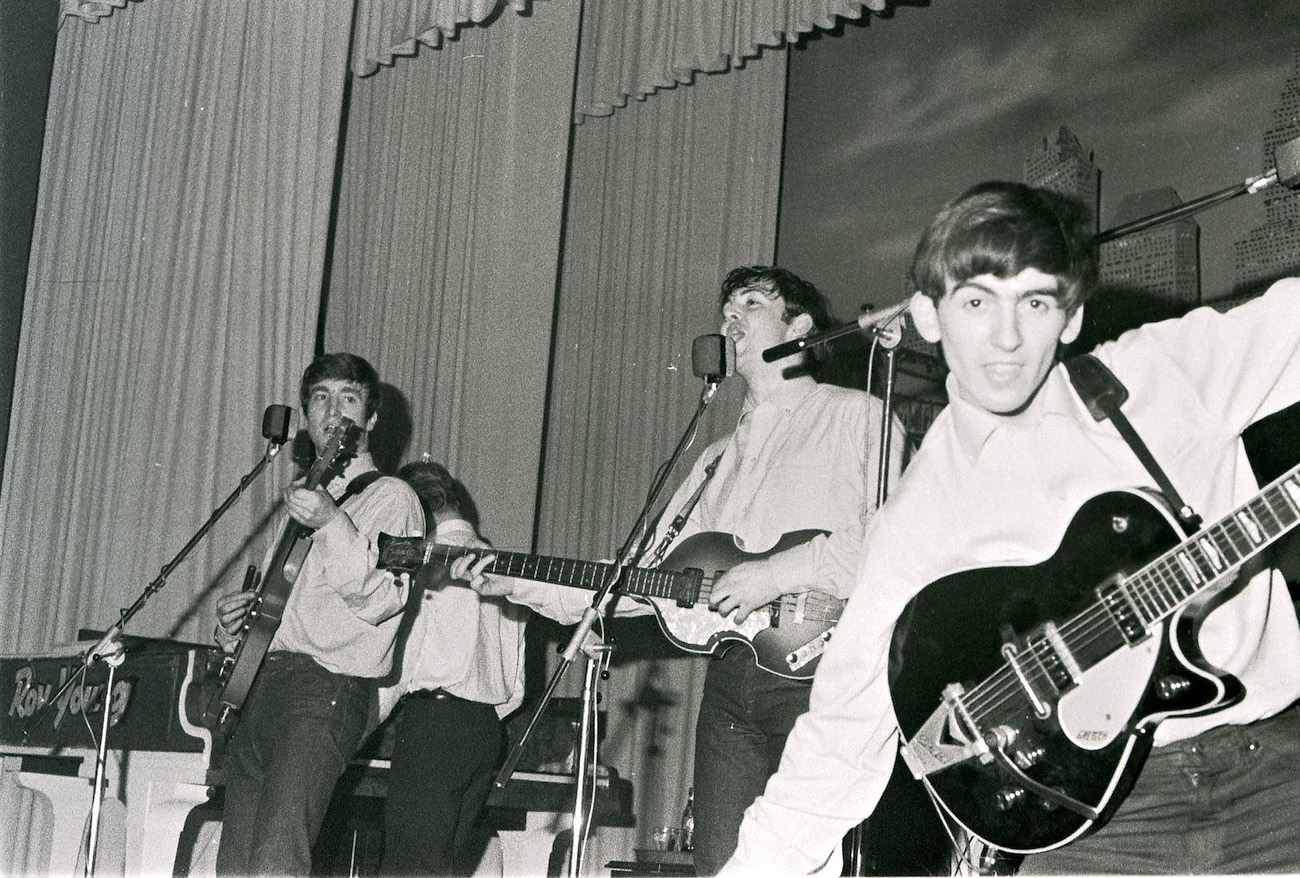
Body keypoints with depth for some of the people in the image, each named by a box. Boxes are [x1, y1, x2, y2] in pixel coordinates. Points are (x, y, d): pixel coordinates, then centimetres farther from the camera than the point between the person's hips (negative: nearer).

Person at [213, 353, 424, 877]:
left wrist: (332, 524, -22)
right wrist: (234, 625, 14)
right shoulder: (305, 497, 27)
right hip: (259, 686, 8)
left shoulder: (389, 497, 3)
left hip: (324, 693, -8)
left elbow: (379, 600, -12)